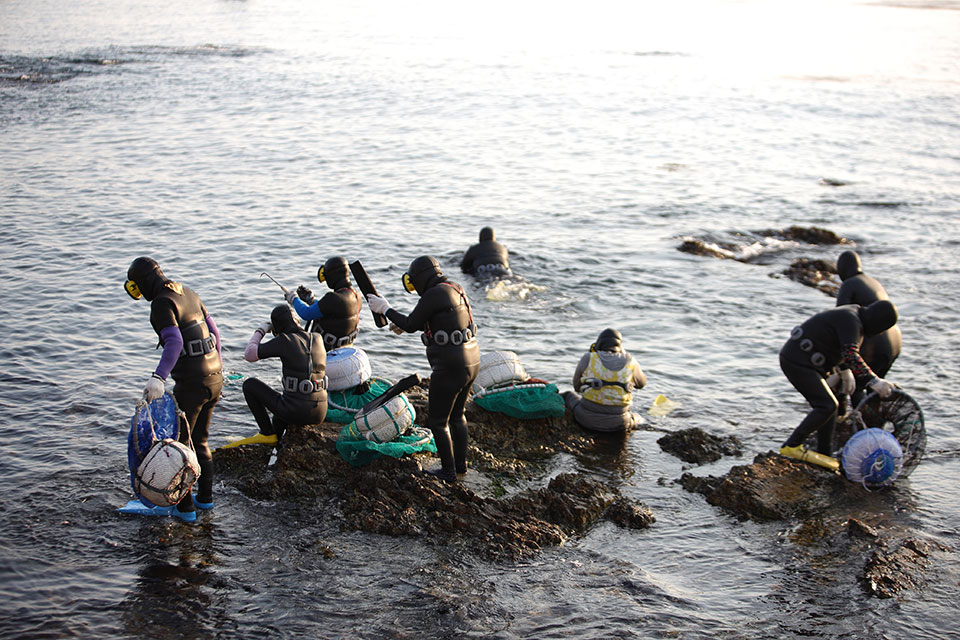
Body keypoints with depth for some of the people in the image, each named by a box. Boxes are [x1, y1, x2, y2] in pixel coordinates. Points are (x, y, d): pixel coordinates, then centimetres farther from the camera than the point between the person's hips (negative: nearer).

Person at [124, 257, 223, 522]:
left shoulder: (162, 303, -14)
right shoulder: (188, 293, 12)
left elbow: (174, 342, -28)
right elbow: (214, 332, 18)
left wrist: (158, 377, -38)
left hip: (191, 383, -8)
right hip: (214, 378, 8)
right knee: (199, 439, 22)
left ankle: (185, 507, 12)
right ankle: (205, 497, 28)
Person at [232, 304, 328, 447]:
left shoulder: (284, 341, -11)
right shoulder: (317, 338, 6)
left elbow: (249, 355, -6)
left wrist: (260, 331, 9)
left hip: (295, 412, -6)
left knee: (249, 384, 16)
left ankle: (267, 434, 18)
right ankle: (274, 439, 48)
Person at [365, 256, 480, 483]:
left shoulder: (433, 295, -18)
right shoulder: (455, 289, 10)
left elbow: (411, 324, -10)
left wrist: (385, 309, 4)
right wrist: (405, 324, 24)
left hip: (450, 368, -9)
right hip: (470, 362, 9)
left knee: (437, 421, 6)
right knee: (457, 415, 24)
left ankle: (448, 472, 13)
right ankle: (461, 465, 34)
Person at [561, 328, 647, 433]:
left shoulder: (588, 358, -7)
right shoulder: (630, 362, -3)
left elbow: (577, 385, 7)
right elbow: (641, 383, 18)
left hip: (589, 420, -2)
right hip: (618, 424, 2)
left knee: (569, 395, 31)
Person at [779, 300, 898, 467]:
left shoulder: (856, 314, 12)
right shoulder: (850, 320, -20)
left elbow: (844, 348, 30)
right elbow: (851, 355, -33)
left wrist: (845, 371, 35)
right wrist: (874, 381, -37)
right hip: (798, 362, -11)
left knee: (829, 404, 11)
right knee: (827, 406, -14)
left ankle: (824, 453, 14)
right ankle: (791, 446, -8)